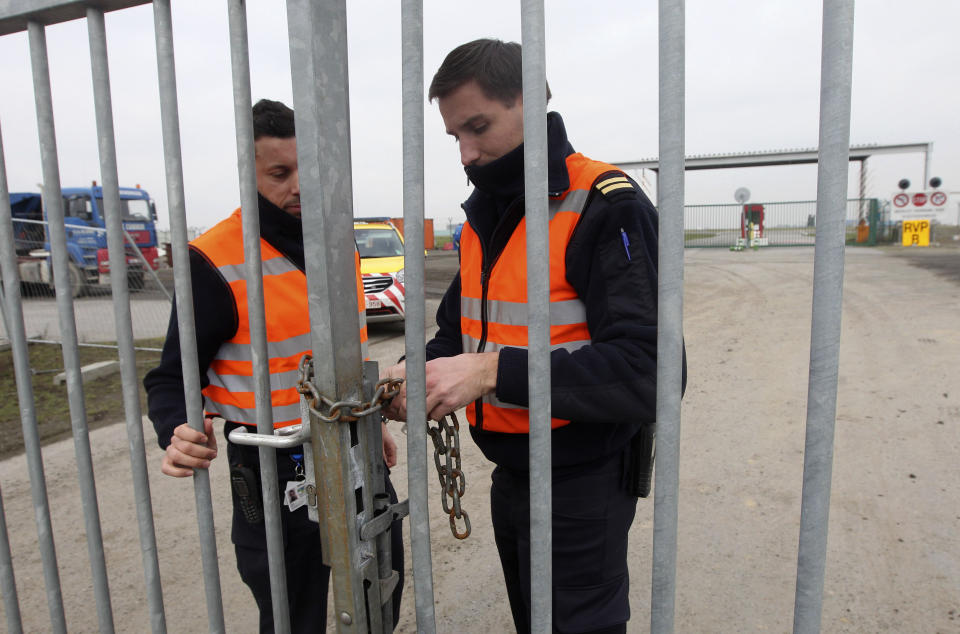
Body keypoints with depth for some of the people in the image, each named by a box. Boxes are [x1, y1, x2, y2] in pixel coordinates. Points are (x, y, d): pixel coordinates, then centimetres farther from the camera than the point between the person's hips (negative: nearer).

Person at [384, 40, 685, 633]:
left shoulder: (606, 206, -18)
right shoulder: (484, 216, 7)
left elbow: (646, 373, -26)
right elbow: (459, 330, 12)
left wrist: (494, 370, -32)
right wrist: (416, 370, -9)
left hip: (581, 486, -7)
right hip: (510, 474, 8)